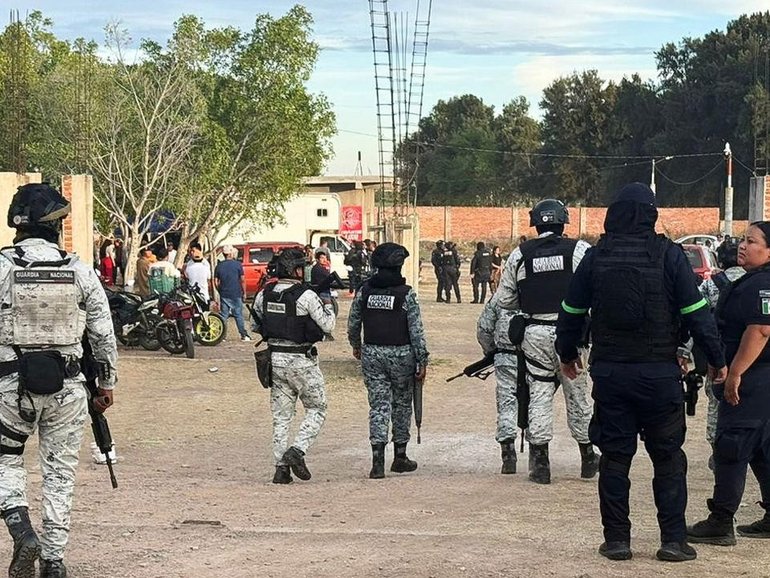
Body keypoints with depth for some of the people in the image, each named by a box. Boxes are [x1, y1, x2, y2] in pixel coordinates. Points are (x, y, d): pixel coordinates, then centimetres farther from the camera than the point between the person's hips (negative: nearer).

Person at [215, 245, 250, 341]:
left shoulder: (219, 266, 3)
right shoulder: (237, 264, -6)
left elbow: (216, 282, 4)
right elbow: (242, 280, -6)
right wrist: (244, 292, 4)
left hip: (224, 295, 2)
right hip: (236, 294, -2)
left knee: (223, 316, 6)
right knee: (238, 315, 3)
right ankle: (244, 335, 3)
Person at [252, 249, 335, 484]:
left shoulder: (264, 294, 1)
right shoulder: (306, 296, -16)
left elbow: (257, 324, 12)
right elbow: (327, 326, -10)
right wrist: (328, 307, 8)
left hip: (274, 357, 5)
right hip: (301, 360, -5)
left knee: (281, 415, 11)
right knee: (317, 409, 10)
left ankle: (281, 467, 9)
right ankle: (297, 451, -8)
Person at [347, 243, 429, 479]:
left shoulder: (364, 291, 1)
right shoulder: (406, 294, -10)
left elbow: (353, 324, 10)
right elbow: (416, 331, -11)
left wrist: (356, 346, 28)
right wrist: (422, 361, -5)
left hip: (371, 354, 2)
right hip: (401, 354, -2)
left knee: (378, 406, 3)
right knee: (401, 405, 14)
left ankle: (378, 461, -9)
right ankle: (400, 457, 22)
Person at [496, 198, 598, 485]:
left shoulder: (519, 255, 1)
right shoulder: (579, 250, -5)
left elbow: (504, 299, 7)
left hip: (535, 334, 1)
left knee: (539, 396, 6)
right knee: (577, 395, 12)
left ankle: (540, 462, 4)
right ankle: (588, 457, 24)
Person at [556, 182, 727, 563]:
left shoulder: (595, 258, 1)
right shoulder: (668, 256, -7)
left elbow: (571, 313, 9)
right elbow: (696, 313, -6)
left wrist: (567, 353, 26)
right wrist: (716, 360, 5)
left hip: (609, 371, 2)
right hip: (659, 371, -2)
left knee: (614, 456, 9)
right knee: (668, 456, 8)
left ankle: (616, 539, 11)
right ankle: (673, 540, 7)